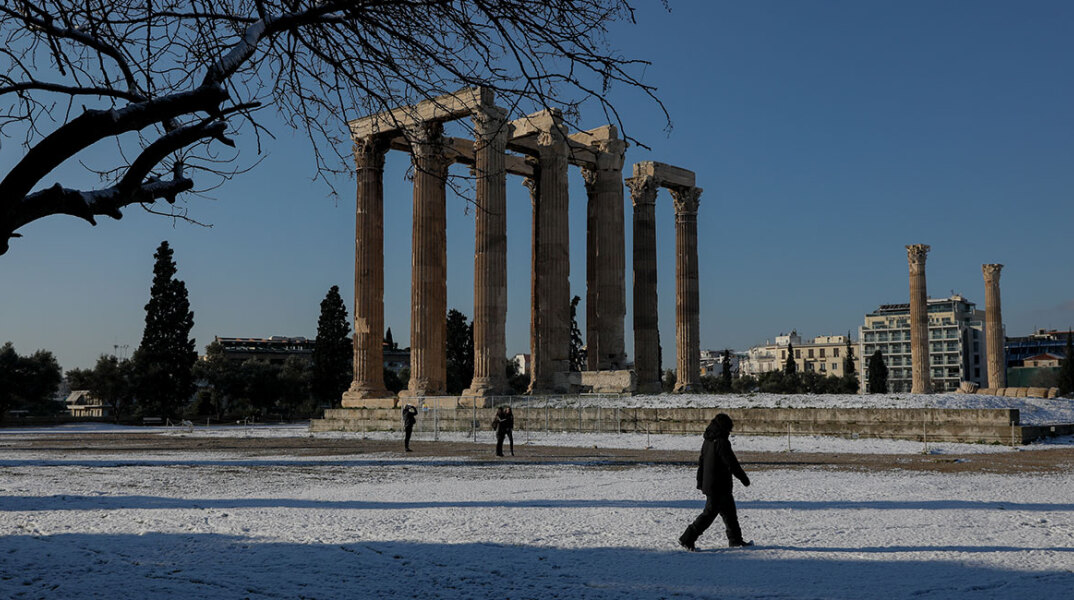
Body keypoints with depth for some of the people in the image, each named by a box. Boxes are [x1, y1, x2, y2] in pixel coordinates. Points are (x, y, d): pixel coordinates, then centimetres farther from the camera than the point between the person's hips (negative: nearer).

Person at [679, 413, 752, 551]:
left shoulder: (707, 441, 11)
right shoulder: (721, 442, -18)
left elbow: (701, 462, 16)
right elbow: (732, 463, -17)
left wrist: (700, 482, 22)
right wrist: (744, 478, -5)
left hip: (708, 485, 10)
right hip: (719, 486, -10)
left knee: (729, 512, 18)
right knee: (709, 513, -5)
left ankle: (735, 540, 26)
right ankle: (687, 539, -4)